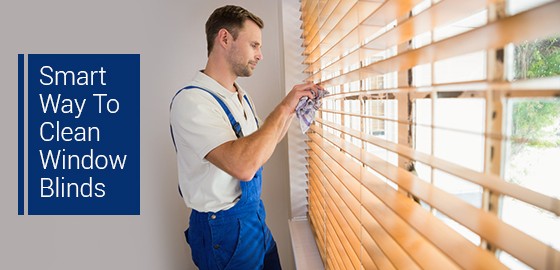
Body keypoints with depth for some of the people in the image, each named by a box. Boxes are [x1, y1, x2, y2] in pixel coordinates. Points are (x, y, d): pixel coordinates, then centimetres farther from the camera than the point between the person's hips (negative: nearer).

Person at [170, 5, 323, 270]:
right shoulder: (191, 100, -23)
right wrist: (283, 106, -25)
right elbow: (243, 165, -36)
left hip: (254, 215, 8)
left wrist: (292, 109, 3)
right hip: (223, 227, -8)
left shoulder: (241, 96, 5)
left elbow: (262, 143, 16)